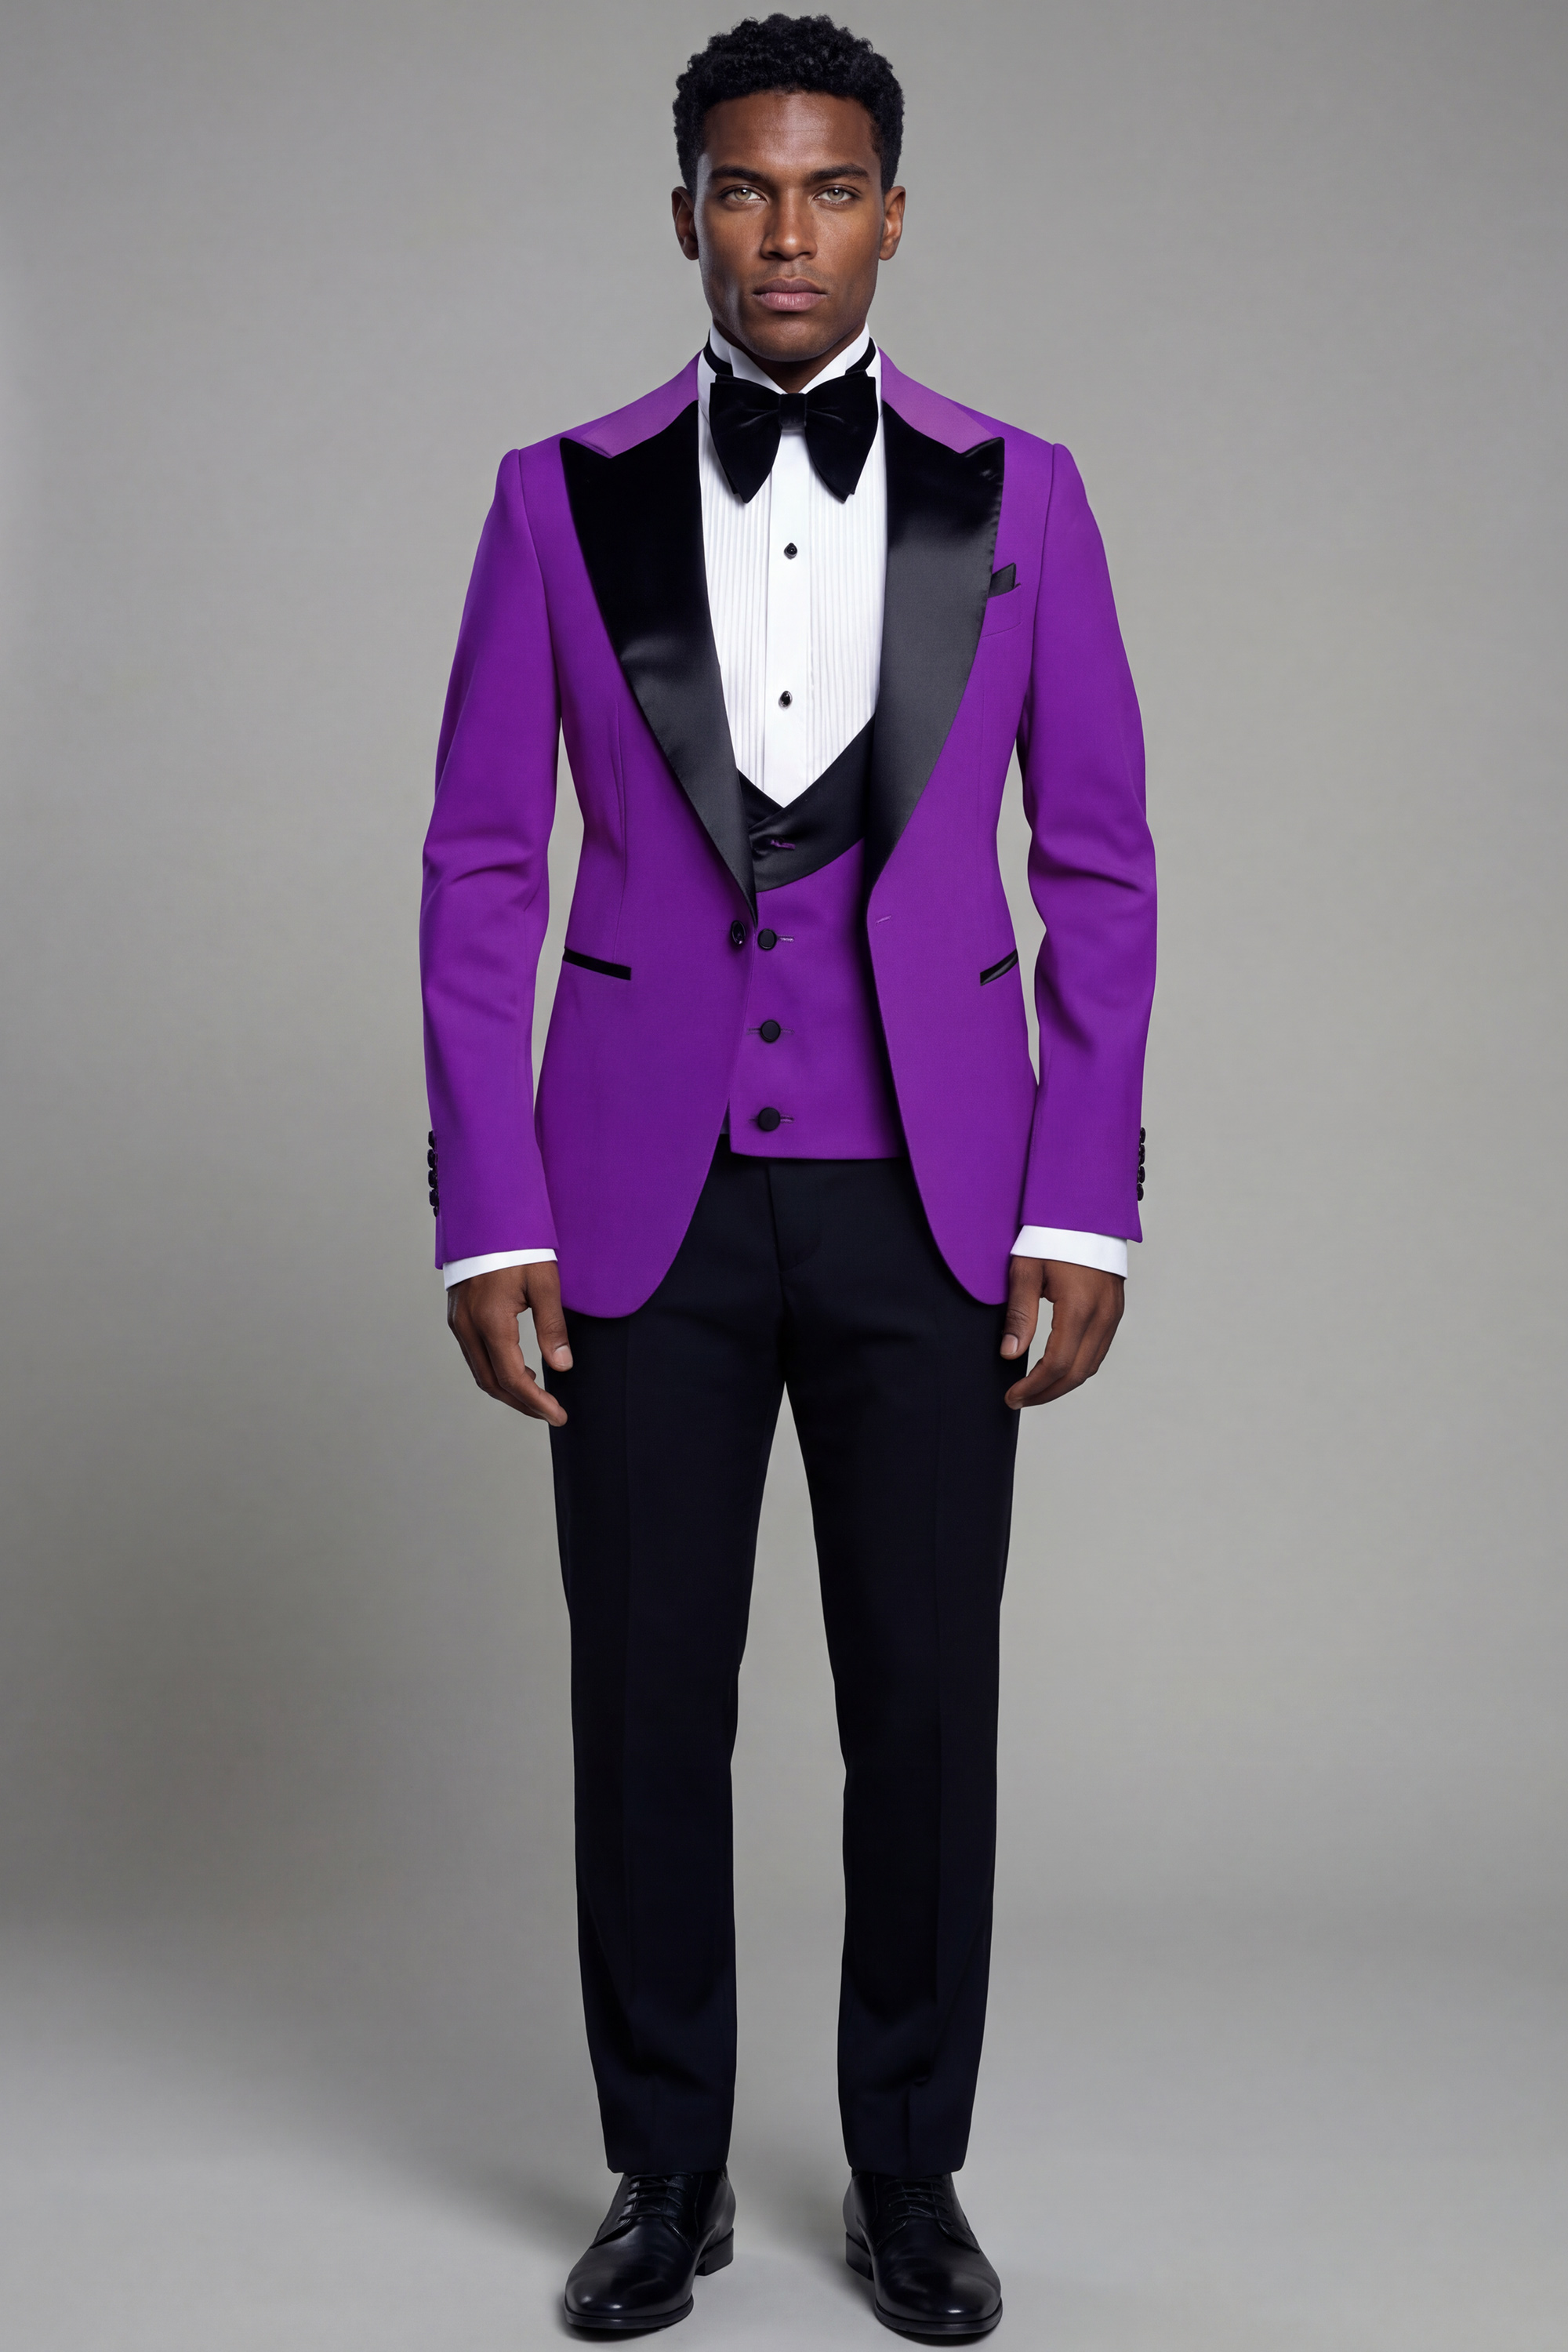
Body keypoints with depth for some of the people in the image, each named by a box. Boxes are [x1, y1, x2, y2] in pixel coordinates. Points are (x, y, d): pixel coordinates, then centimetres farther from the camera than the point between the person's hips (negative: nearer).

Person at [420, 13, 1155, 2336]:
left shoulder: (1018, 495, 4)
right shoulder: (564, 498, 3)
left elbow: (1100, 866, 4)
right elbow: (480, 870, 2)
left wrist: (1085, 1211, -4)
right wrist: (486, 1220, -4)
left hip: (926, 1192, 0)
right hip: (647, 1192, 0)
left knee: (927, 1703, 6)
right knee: (646, 1701, 6)